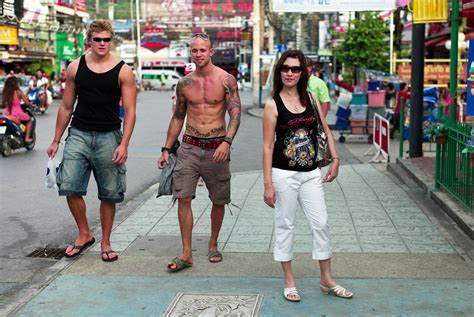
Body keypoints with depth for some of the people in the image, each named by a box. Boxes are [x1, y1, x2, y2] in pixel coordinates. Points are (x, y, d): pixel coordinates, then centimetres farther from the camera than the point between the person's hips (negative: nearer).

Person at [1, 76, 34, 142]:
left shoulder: (5, 92, 0)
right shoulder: (18, 92, -11)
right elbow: (27, 103, -9)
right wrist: (30, 105, 12)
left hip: (8, 114, 5)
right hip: (17, 114, -5)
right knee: (29, 120, 21)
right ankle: (27, 138, 12)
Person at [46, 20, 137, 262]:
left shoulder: (122, 71, -3)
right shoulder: (75, 68, 4)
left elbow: (129, 111, -5)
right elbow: (66, 106, 11)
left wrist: (124, 144, -15)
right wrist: (56, 140, 11)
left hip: (108, 137, -1)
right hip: (79, 134, 2)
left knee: (109, 194, 5)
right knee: (69, 187, -10)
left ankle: (105, 244, 20)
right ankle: (84, 235, 11)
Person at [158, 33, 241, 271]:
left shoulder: (226, 80, -5)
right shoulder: (184, 83, 6)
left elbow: (235, 113, -10)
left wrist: (227, 141, -26)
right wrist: (166, 149, 11)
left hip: (216, 148, -2)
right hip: (189, 146, 2)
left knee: (219, 201, 8)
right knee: (183, 198, -6)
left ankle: (213, 245, 28)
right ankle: (186, 253, 0)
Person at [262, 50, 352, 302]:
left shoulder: (311, 98, 5)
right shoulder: (273, 104, -7)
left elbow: (326, 131, 13)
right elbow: (268, 146, -8)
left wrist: (335, 160, 3)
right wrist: (267, 185, -11)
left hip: (311, 173, 4)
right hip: (284, 174, -4)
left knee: (321, 224, 7)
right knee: (285, 226, 6)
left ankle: (327, 280, 22)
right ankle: (289, 281, 20)